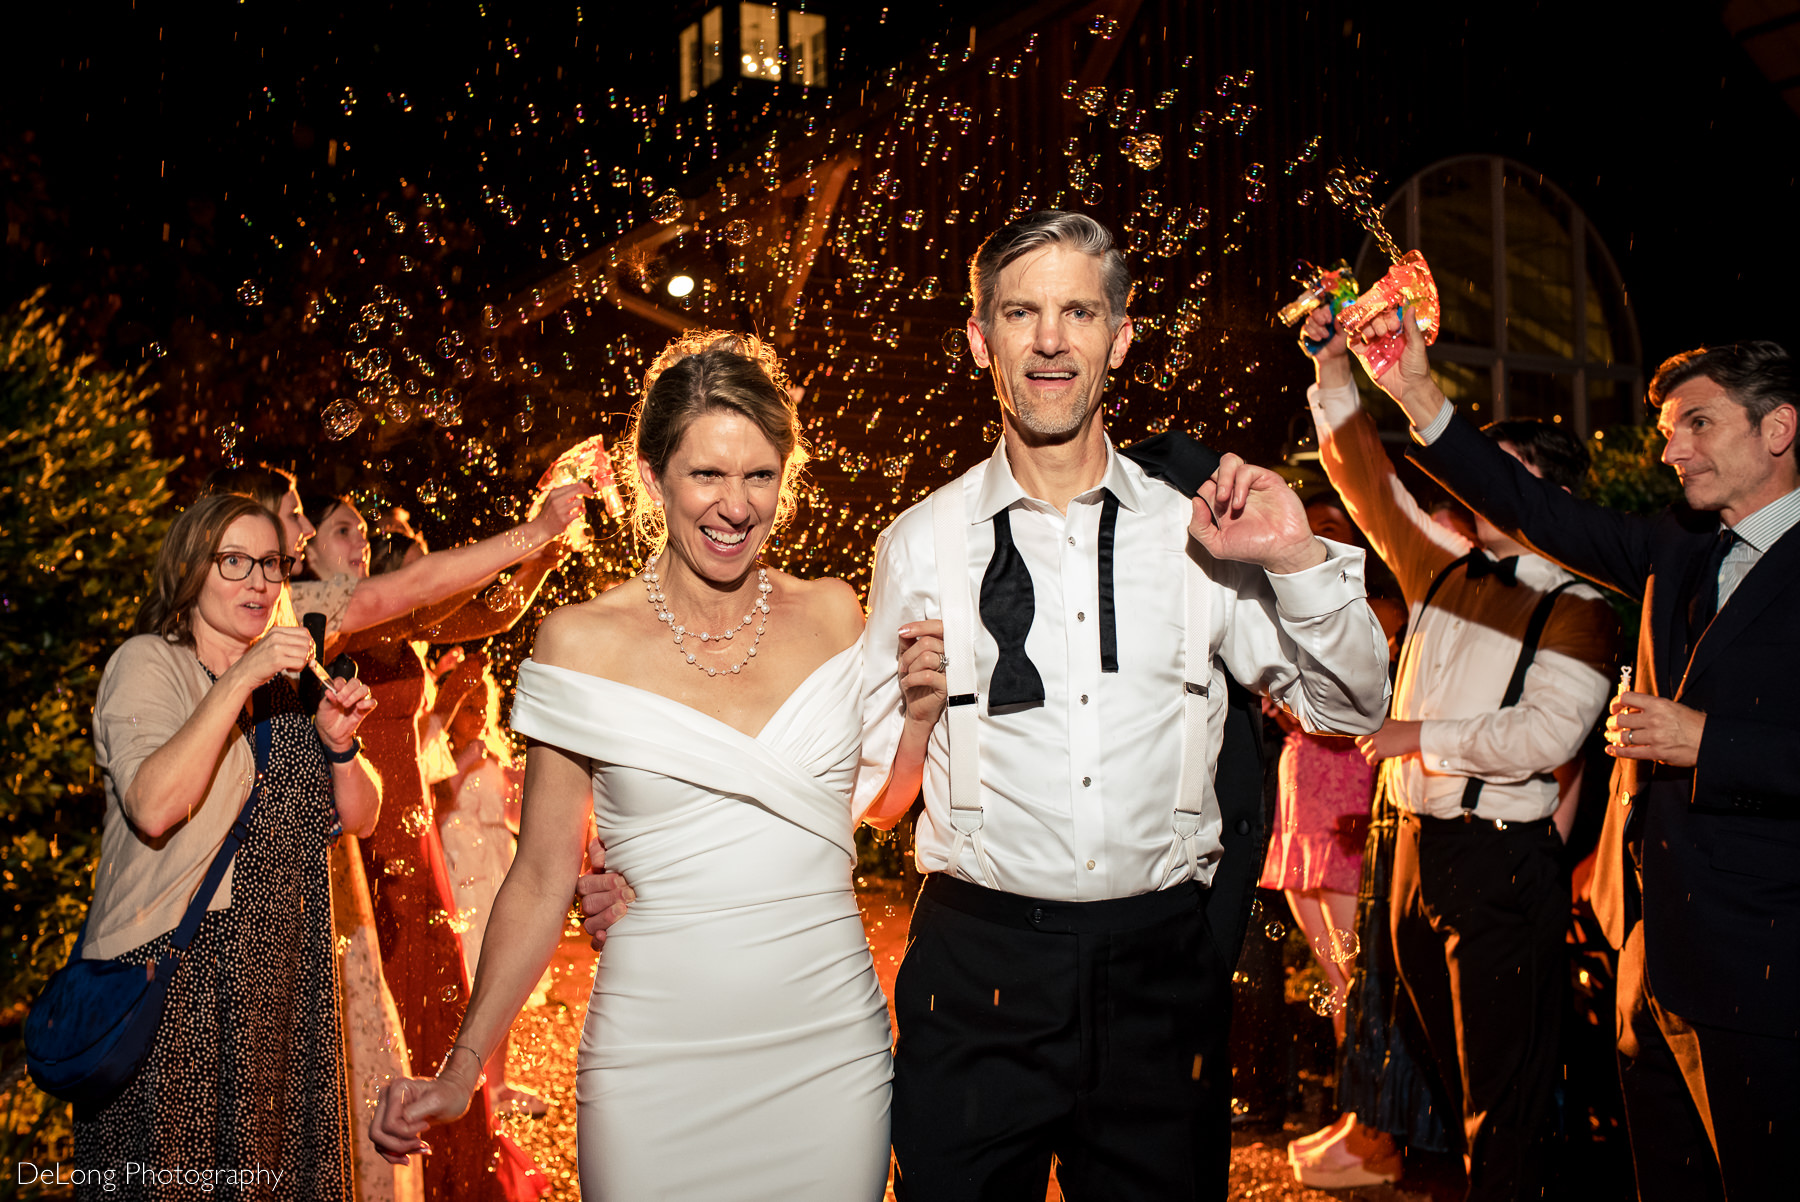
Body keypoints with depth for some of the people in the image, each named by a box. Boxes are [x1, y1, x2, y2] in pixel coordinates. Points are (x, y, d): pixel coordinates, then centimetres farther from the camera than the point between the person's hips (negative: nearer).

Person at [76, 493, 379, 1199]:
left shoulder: (286, 685, 15)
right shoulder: (146, 664, -4)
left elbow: (359, 819, 12)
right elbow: (153, 809, -21)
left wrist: (337, 744, -7)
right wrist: (238, 682, -23)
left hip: (285, 974, 6)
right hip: (176, 971, -5)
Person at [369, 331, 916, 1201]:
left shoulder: (832, 615, 2)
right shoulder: (582, 643, -5)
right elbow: (541, 878, 0)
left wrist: (920, 714, -5)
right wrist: (461, 1070, -4)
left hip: (832, 1046, 2)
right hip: (654, 1056, -2)